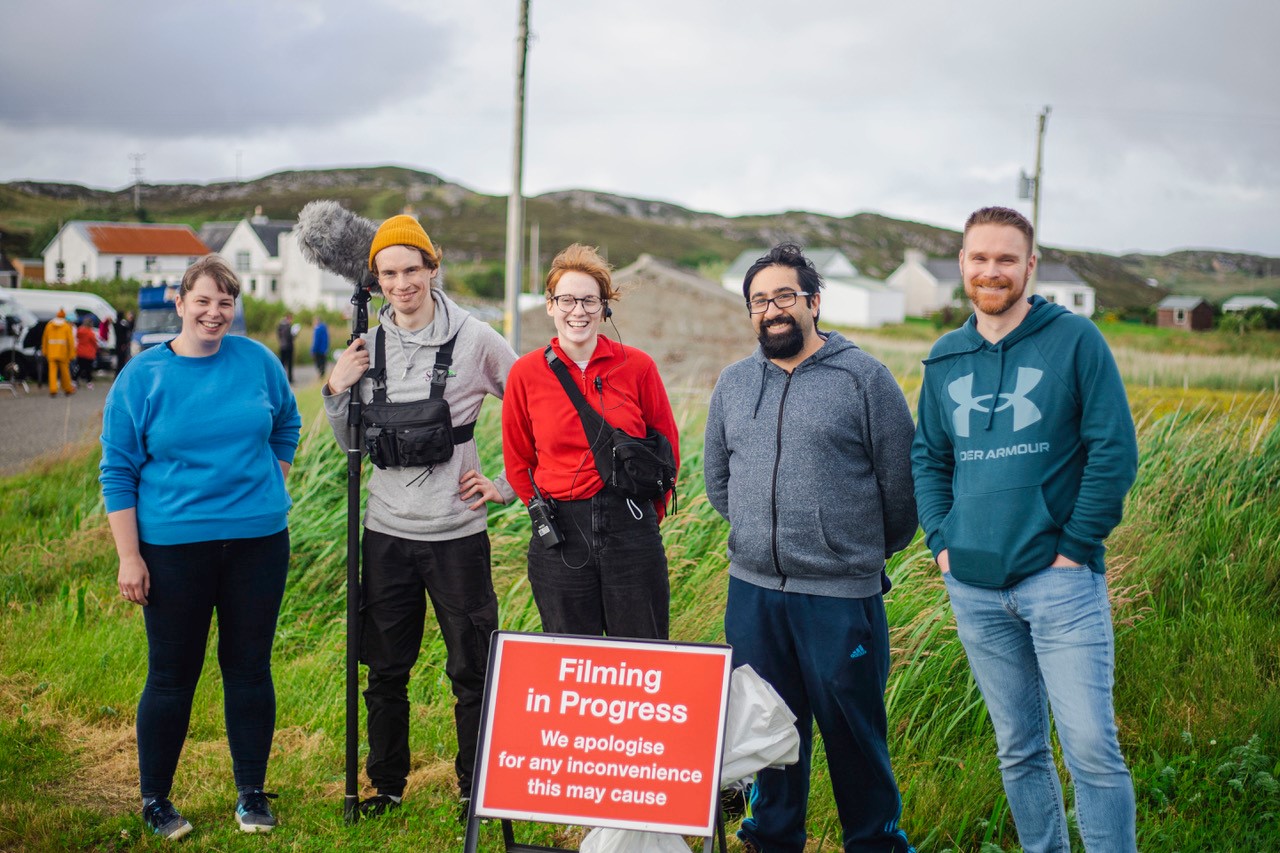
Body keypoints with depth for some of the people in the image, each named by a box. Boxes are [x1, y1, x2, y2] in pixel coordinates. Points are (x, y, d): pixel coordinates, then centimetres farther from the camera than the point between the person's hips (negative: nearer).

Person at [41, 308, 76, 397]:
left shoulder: (49, 325, 8)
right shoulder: (67, 326, -1)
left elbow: (44, 339, 11)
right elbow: (70, 341, -5)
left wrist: (45, 351, 18)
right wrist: (71, 353, -2)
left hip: (51, 353, 2)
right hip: (63, 353, -2)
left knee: (52, 371, -2)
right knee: (65, 371, 9)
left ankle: (53, 390, -13)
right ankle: (68, 389, 19)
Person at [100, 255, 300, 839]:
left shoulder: (257, 361, 3)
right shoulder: (141, 377, -3)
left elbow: (286, 425, 20)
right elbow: (118, 472, -2)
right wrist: (129, 556, -7)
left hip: (258, 539, 2)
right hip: (174, 545, -2)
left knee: (249, 668, 9)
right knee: (171, 676, 4)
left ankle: (251, 793, 22)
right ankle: (154, 800, 20)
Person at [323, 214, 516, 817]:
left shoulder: (474, 339, -6)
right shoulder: (369, 347, 5)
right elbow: (353, 443, 13)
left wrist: (508, 486, -4)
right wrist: (337, 391, -3)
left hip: (457, 532, -3)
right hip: (387, 533, 3)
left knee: (472, 671, 5)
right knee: (386, 671, 13)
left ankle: (476, 789, 21)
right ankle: (386, 785, 29)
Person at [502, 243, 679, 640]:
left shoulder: (637, 366, -2)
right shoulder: (526, 373, -1)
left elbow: (667, 444, 9)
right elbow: (517, 458, 11)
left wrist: (649, 512, 10)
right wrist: (544, 512, 9)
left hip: (631, 530, 0)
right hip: (560, 538, 1)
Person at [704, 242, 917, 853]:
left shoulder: (863, 377, -5)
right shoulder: (733, 384, 10)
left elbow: (900, 480, -1)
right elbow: (716, 477, 21)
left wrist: (867, 551, 8)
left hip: (842, 595, -4)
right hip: (752, 591, 4)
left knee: (854, 732, 5)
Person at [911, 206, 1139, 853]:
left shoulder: (1075, 340, -3)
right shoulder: (945, 359, 10)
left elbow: (1114, 451, -6)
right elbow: (927, 456, 18)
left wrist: (1075, 546, -9)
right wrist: (941, 540, 6)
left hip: (1059, 579, -4)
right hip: (974, 587, 4)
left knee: (1092, 749, -7)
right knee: (1018, 750, 13)